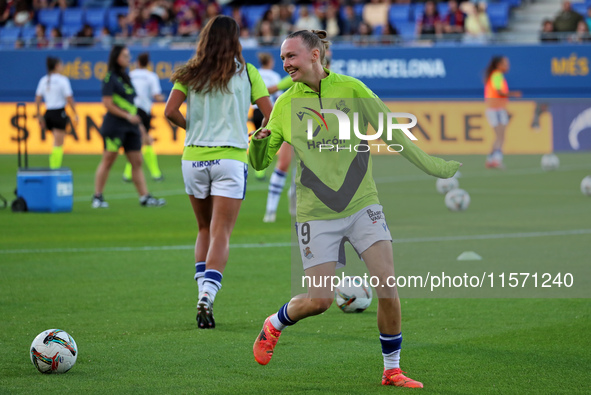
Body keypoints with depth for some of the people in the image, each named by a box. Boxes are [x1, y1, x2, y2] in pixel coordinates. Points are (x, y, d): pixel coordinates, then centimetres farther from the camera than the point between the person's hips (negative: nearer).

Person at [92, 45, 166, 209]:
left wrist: (137, 122, 21)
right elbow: (108, 104, -13)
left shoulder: (126, 77, 16)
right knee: (108, 160, -4)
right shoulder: (110, 78, -8)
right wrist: (127, 116, -16)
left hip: (131, 127, 8)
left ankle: (144, 197, 4)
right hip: (114, 126, -8)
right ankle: (97, 197, 3)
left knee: (137, 162, 4)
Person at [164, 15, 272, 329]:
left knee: (205, 230, 18)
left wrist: (191, 127, 13)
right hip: (230, 158, -3)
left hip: (193, 158, 3)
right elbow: (270, 115, 0)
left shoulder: (190, 74, 5)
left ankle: (204, 295, 9)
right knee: (221, 235, -4)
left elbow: (170, 112, -5)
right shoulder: (245, 72, 1)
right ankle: (207, 296, -21)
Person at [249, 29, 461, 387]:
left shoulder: (351, 89, -2)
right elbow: (260, 163, 3)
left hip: (362, 204, 0)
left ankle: (392, 370, 3)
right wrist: (259, 141, -19)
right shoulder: (286, 104, 1)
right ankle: (274, 324, 29)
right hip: (317, 213, 0)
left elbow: (391, 133, 3)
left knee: (388, 282, -12)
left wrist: (431, 166, 0)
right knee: (320, 299, -4)